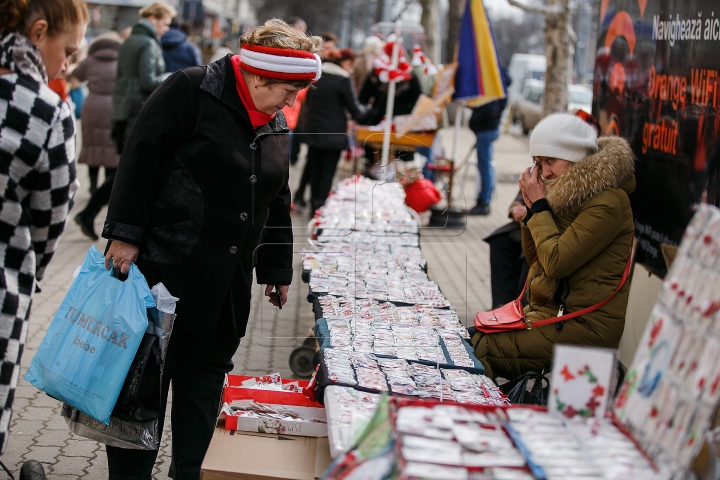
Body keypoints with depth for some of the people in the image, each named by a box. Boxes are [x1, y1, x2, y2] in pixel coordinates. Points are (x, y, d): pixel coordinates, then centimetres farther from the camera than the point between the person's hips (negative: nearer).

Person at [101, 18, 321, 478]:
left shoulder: (276, 126, 13)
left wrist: (278, 271, 21)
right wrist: (126, 235, -15)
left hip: (227, 284, 7)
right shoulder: (190, 90, -9)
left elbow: (277, 204, 21)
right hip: (165, 268, -7)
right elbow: (141, 159, -11)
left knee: (206, 378, 11)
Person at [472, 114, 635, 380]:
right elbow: (534, 257, 19)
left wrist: (540, 206, -10)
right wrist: (532, 207, 4)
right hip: (547, 311, 9)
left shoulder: (607, 202, -16)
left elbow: (556, 262, -21)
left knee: (479, 350, -19)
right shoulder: (566, 193, 12)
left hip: (585, 327, -9)